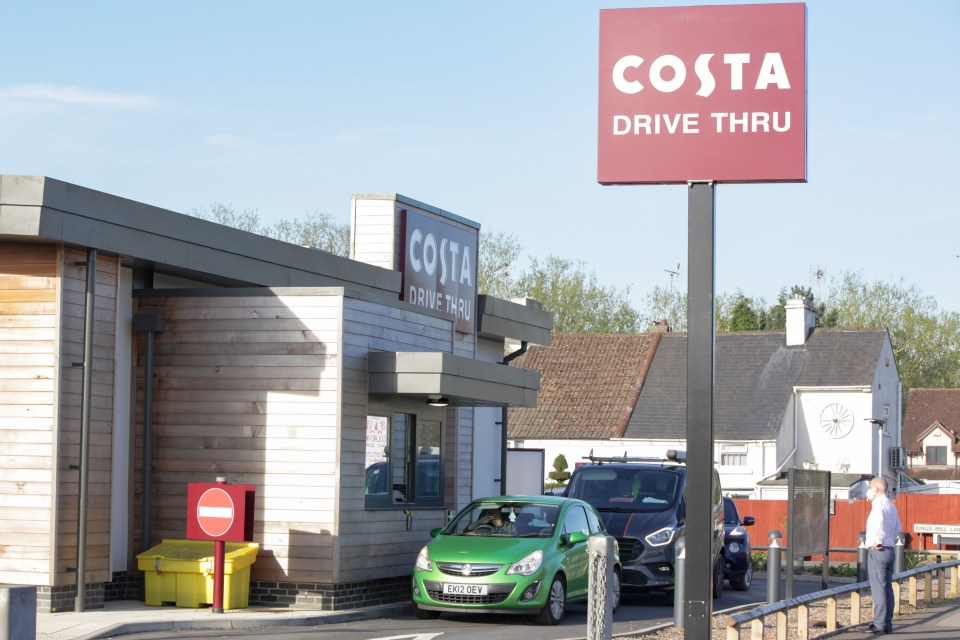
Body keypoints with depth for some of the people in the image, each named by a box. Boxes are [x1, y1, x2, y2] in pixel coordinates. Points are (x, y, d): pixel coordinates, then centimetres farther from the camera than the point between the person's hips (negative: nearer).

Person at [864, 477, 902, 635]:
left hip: (877, 550, -9)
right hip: (889, 549, 9)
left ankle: (880, 624, -7)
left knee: (879, 588, -7)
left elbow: (879, 519, -33)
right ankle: (887, 624, 14)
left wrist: (878, 540, -25)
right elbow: (898, 526, 26)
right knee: (887, 588, 11)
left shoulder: (879, 503, -13)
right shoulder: (891, 505, 16)